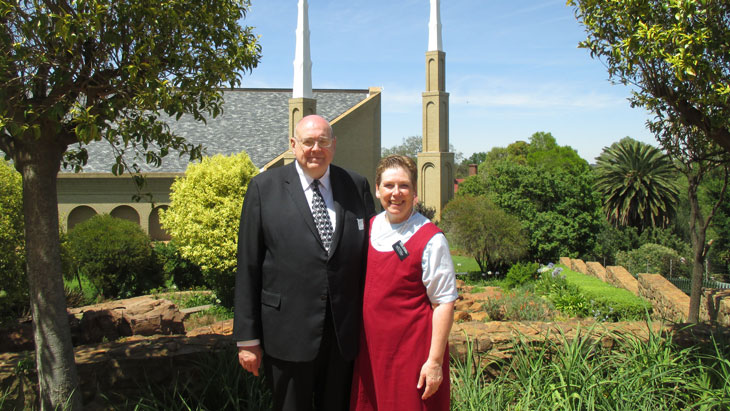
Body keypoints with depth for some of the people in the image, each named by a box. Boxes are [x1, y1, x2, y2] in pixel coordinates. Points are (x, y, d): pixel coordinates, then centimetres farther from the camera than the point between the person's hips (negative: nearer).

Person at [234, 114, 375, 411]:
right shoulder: (264, 187, -2)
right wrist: (247, 337, -4)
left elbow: (370, 255, 8)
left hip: (344, 333, 3)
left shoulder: (356, 185, 6)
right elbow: (248, 266, -2)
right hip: (288, 335, -2)